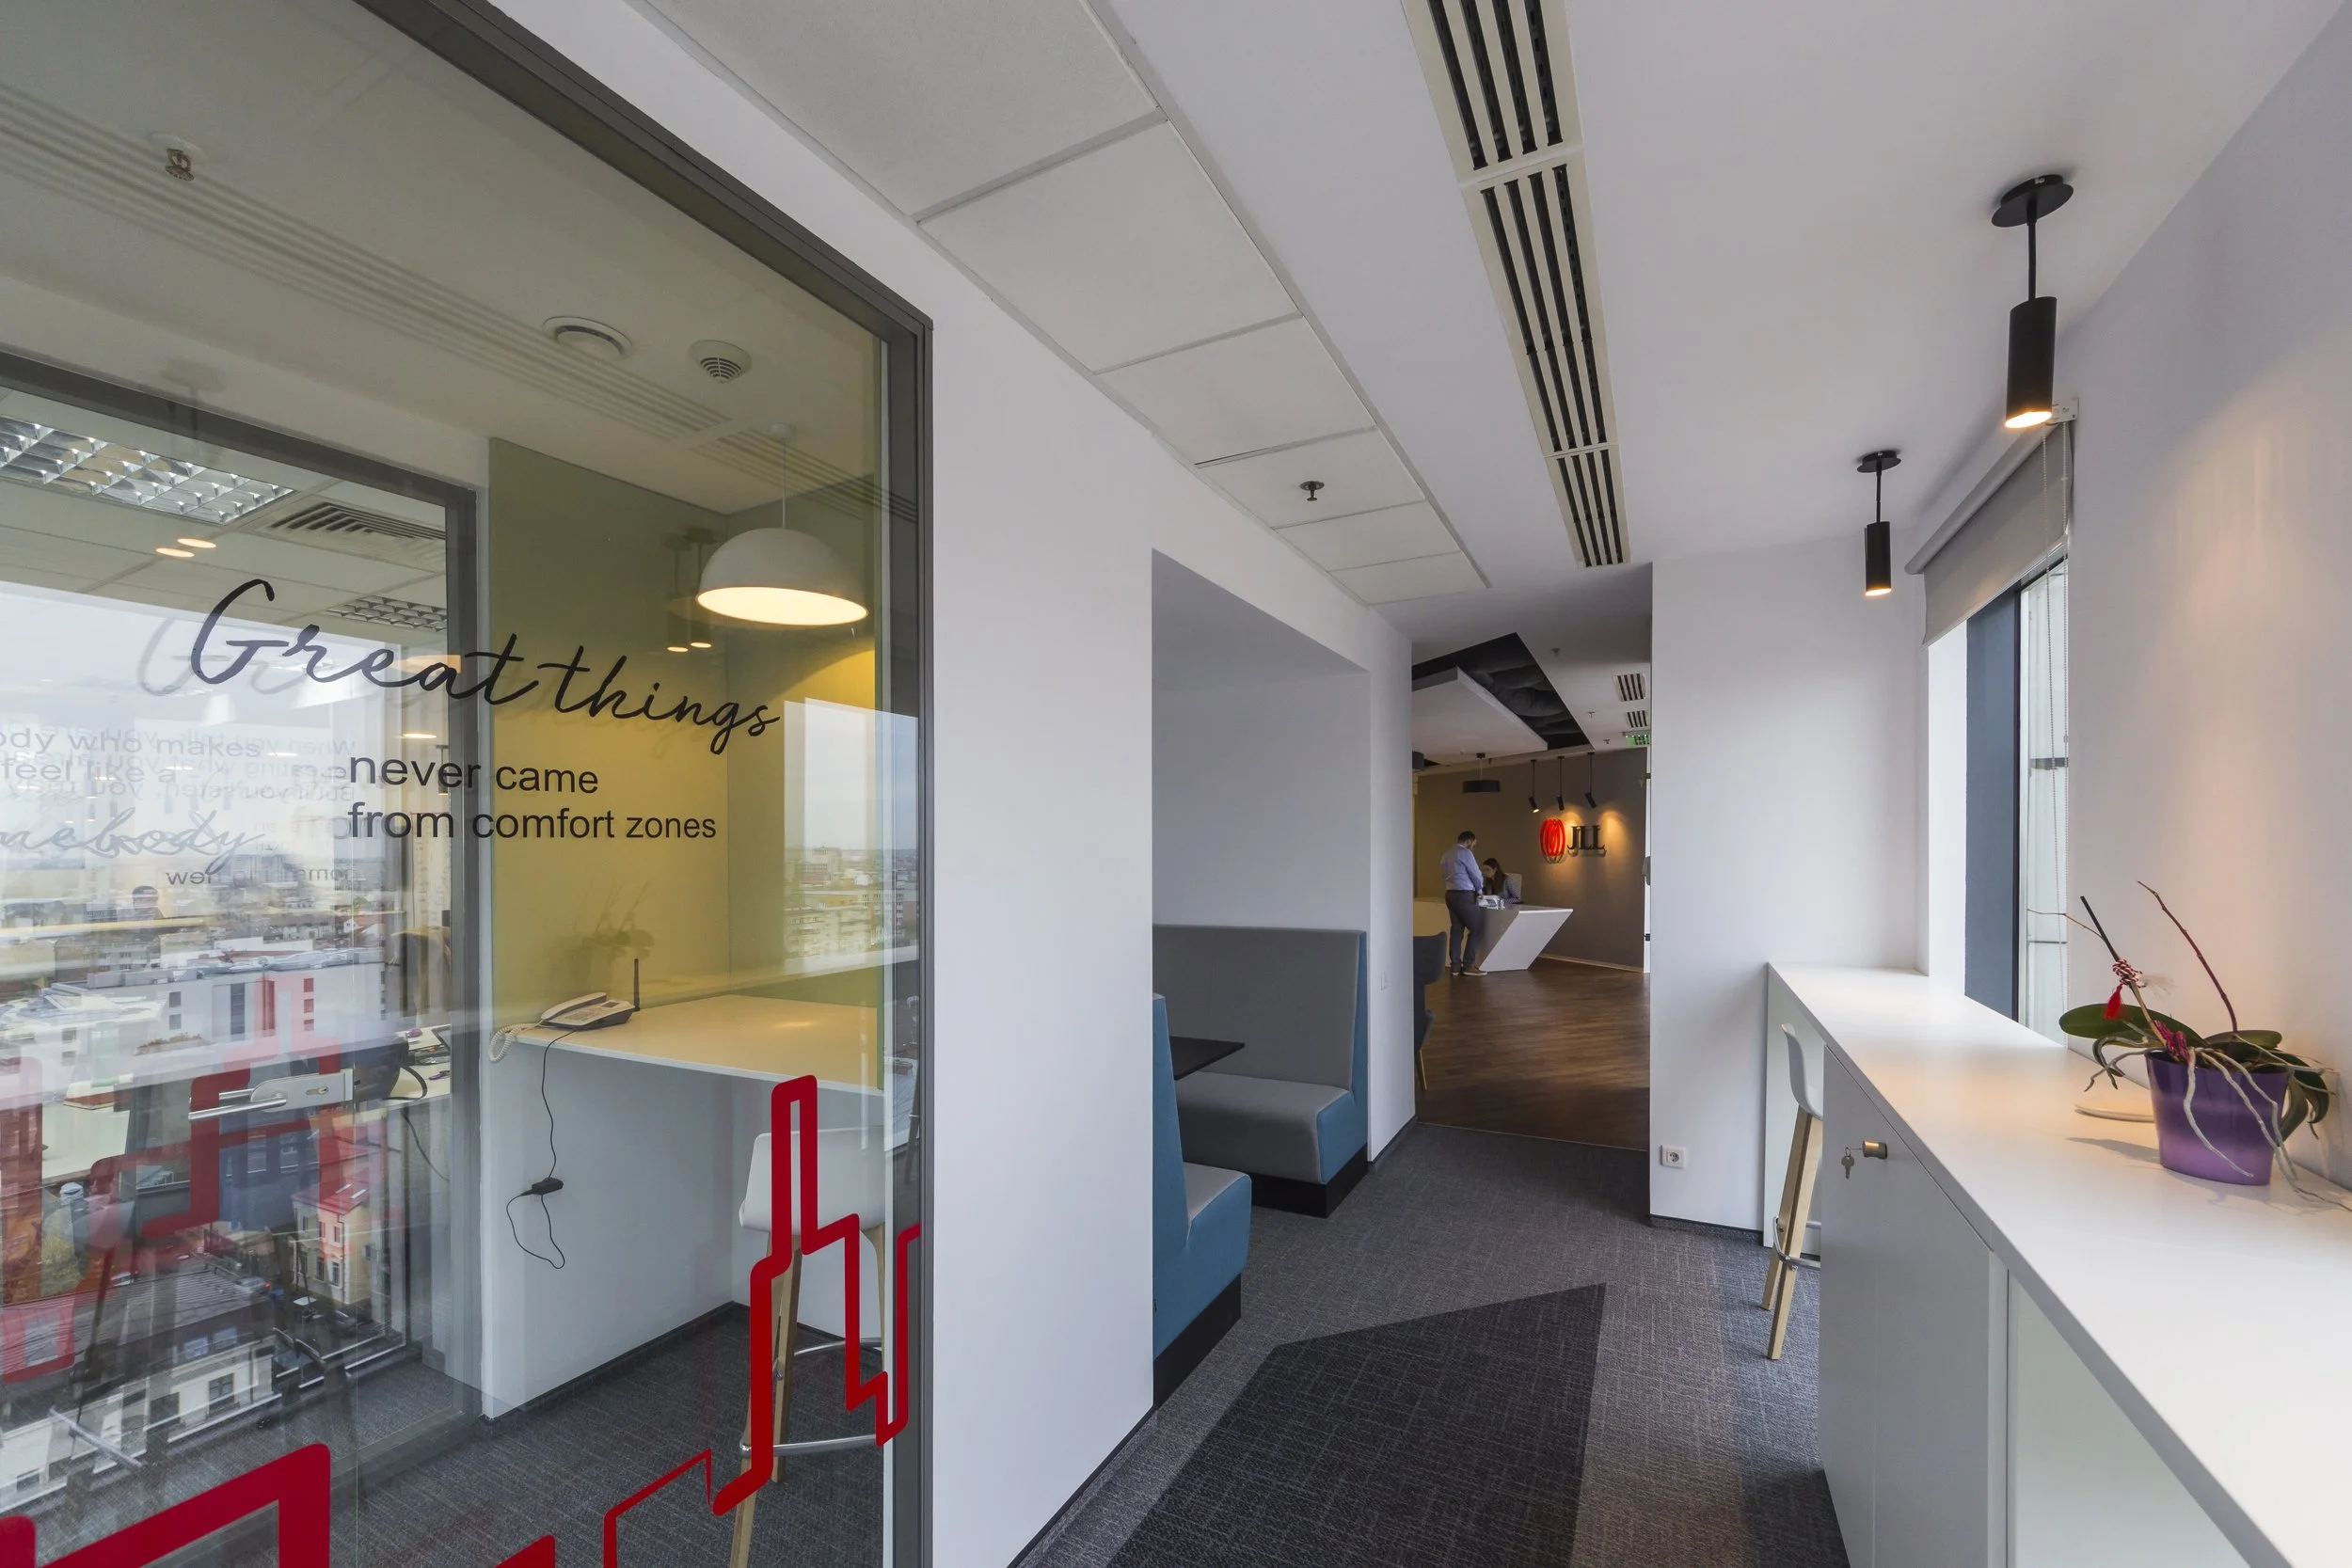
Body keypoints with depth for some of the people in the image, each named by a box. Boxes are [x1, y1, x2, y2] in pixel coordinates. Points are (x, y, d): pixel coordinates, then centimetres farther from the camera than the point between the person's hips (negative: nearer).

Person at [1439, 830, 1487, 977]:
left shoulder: (1447, 855, 16)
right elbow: (1476, 875, -7)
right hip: (1464, 895, -9)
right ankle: (1468, 965, -3)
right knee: (1477, 929, -2)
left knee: (1456, 929, 9)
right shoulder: (1466, 853, -9)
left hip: (1450, 894, 9)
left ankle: (1455, 965, 8)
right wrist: (1479, 890, 14)